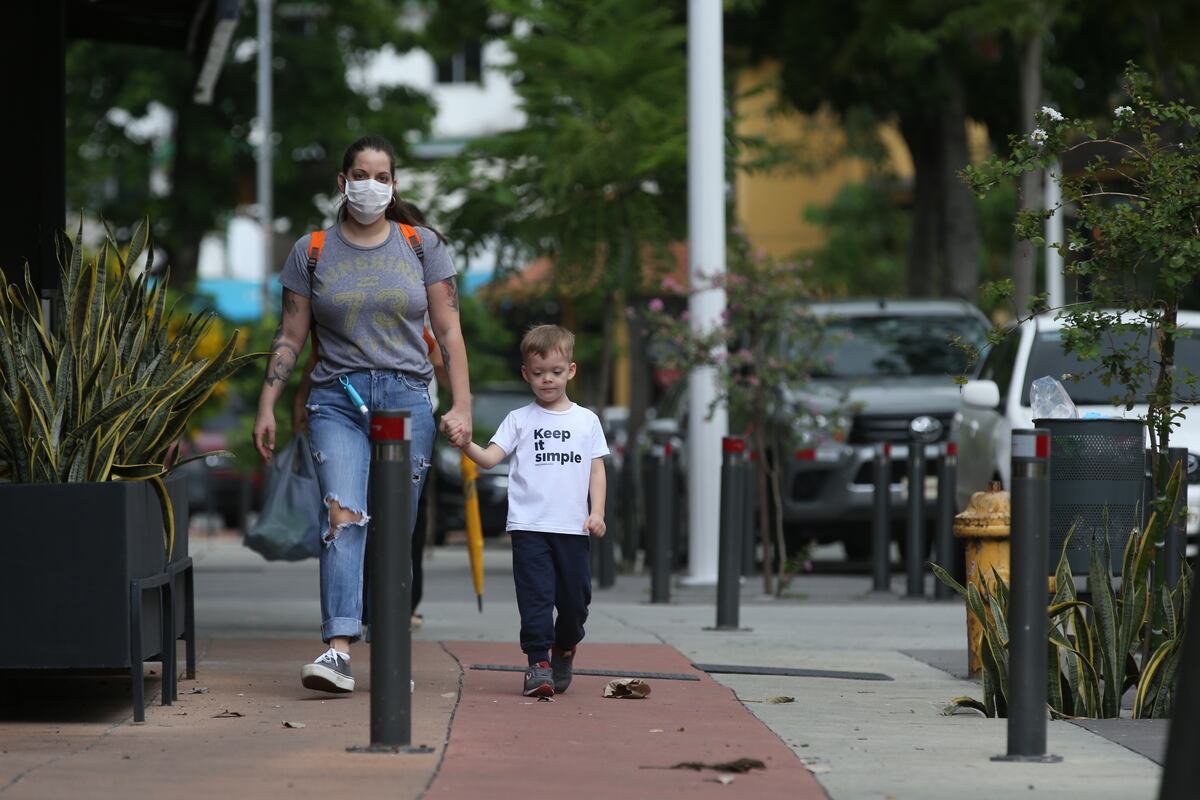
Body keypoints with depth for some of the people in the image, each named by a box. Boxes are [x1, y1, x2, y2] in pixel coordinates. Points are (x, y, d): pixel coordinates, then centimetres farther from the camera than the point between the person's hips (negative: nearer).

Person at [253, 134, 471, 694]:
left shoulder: (422, 246, 9)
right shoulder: (311, 252, 9)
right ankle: (338, 649, -30)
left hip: (406, 397, 1)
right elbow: (290, 336, 10)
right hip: (337, 400, -1)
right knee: (344, 517, -20)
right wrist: (266, 405, 4)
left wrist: (461, 406, -1)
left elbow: (448, 332, 7)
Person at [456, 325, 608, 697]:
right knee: (536, 595, -10)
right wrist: (468, 446, -22)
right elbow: (491, 457, -2)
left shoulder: (586, 421, 11)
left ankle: (565, 648, 32)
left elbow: (596, 469, 11)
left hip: (573, 527, 2)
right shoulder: (519, 420, 7)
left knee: (575, 596, 7)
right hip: (530, 526, -2)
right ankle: (538, 662, -7)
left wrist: (597, 512, -1)